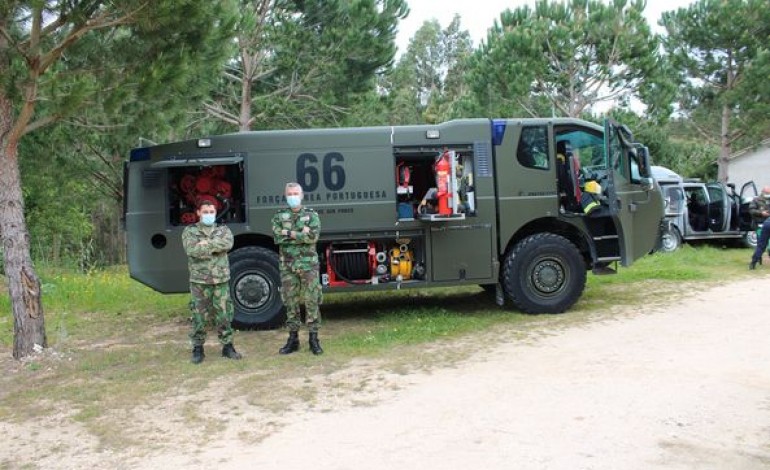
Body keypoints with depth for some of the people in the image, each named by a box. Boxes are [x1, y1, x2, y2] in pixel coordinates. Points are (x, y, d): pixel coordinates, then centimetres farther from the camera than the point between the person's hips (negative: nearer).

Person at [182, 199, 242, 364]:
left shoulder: (223, 229, 10)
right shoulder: (190, 231, 4)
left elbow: (228, 243, -12)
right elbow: (192, 250, -15)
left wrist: (207, 243, -15)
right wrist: (216, 246, -11)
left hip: (221, 279, 2)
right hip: (199, 280, -2)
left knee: (224, 314, 5)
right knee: (199, 316, 3)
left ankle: (227, 346, 16)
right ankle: (198, 348, 14)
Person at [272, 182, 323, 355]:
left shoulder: (311, 215, 3)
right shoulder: (279, 216, 8)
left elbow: (313, 236, -14)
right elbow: (277, 237, -8)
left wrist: (289, 233, -11)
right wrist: (301, 234, -12)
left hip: (308, 264, -2)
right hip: (288, 265, 2)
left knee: (311, 301, -1)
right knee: (290, 302, 7)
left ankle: (314, 339, 7)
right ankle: (293, 338, 17)